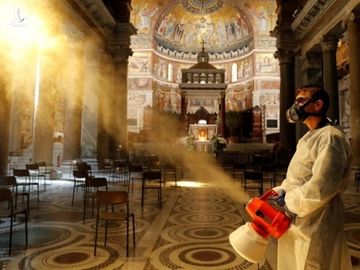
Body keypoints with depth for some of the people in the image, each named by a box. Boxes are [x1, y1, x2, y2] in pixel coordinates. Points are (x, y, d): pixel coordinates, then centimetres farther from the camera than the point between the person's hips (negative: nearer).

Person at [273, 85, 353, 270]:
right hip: (297, 224, 9)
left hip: (316, 228, -9)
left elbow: (320, 189, -26)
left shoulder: (331, 138, -19)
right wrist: (282, 190, 1)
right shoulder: (308, 138, 13)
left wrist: (289, 200, -13)